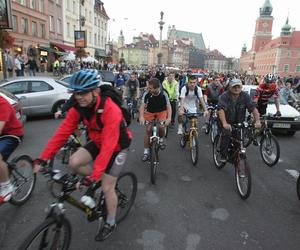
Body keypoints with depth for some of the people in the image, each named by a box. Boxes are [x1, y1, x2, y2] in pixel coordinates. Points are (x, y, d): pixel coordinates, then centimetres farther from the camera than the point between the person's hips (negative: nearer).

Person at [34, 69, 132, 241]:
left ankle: (111, 224, 23)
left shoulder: (111, 110, -35)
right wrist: (43, 158, -23)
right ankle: (98, 180, 12)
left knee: (107, 187, -3)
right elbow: (63, 132, -17)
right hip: (97, 142, 6)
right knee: (74, 162, -17)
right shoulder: (78, 108, -15)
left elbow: (108, 146, -39)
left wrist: (95, 174, -42)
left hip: (117, 146, -5)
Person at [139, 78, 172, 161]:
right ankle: (146, 151, 6)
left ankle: (161, 139, 13)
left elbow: (168, 106, -25)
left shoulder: (163, 94, -26)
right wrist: (141, 116, -44)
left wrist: (169, 117, -39)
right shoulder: (147, 93, -26)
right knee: (148, 130, -6)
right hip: (150, 112, 1)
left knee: (161, 126, -23)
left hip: (161, 111, 0)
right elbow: (142, 105, -28)